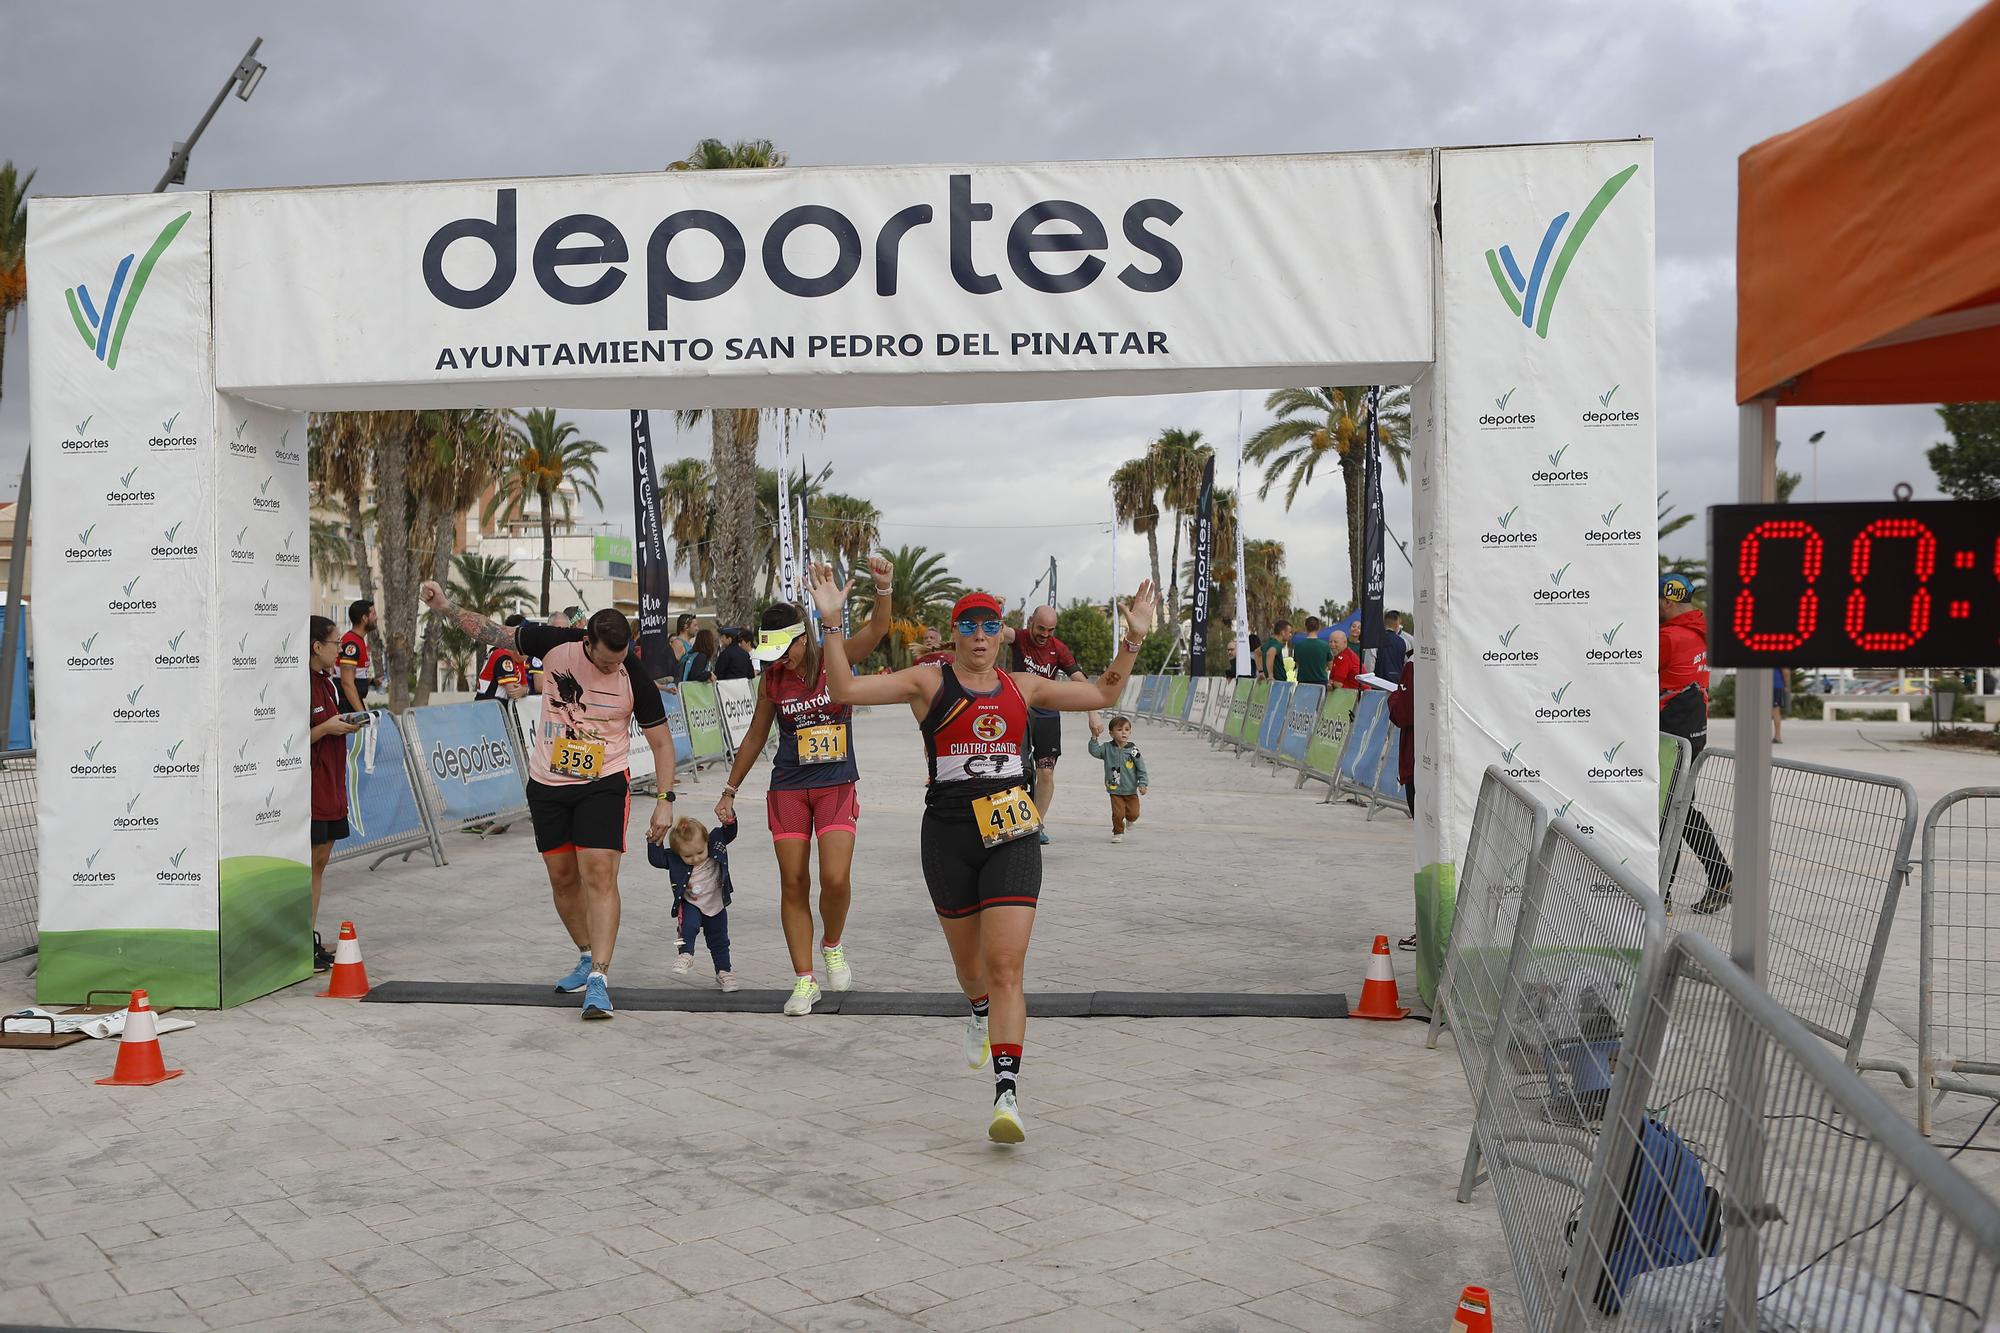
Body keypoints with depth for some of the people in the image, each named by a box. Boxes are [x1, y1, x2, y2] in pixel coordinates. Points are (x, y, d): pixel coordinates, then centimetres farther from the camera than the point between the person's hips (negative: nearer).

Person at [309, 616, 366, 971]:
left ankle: (311, 939, 17)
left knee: (320, 860, 11)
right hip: (309, 790, -9)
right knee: (305, 863, -5)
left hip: (329, 787, 9)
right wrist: (327, 728, -19)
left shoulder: (326, 683, 14)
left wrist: (344, 725, 7)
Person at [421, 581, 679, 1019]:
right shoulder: (556, 644, -11)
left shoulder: (635, 678, -16)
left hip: (603, 784, -4)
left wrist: (665, 800, -10)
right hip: (547, 783, 4)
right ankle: (588, 958, 29)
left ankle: (599, 979, -17)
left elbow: (661, 741, -6)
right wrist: (445, 607, -3)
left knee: (599, 876, -15)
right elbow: (491, 631, 4)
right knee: (562, 877, 11)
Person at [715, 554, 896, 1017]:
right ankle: (804, 979, 11)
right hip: (787, 788, 2)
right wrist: (729, 791, 14)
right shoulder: (772, 679, 2)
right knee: (793, 884, 0)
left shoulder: (836, 662, -5)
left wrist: (883, 589, -41)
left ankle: (833, 945, 16)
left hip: (837, 786, -2)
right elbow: (755, 739, 12)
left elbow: (877, 630, -22)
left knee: (836, 878, -15)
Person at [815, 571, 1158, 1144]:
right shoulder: (928, 682, 2)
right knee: (968, 959, 17)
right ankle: (980, 1016, 52)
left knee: (1006, 966, -12)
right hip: (947, 835, 0)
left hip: (1011, 837, 0)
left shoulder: (1022, 686, 12)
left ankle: (1008, 1094, -16)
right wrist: (832, 624, -15)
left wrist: (1133, 639, 12)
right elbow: (845, 690, -7)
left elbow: (1102, 695, 21)